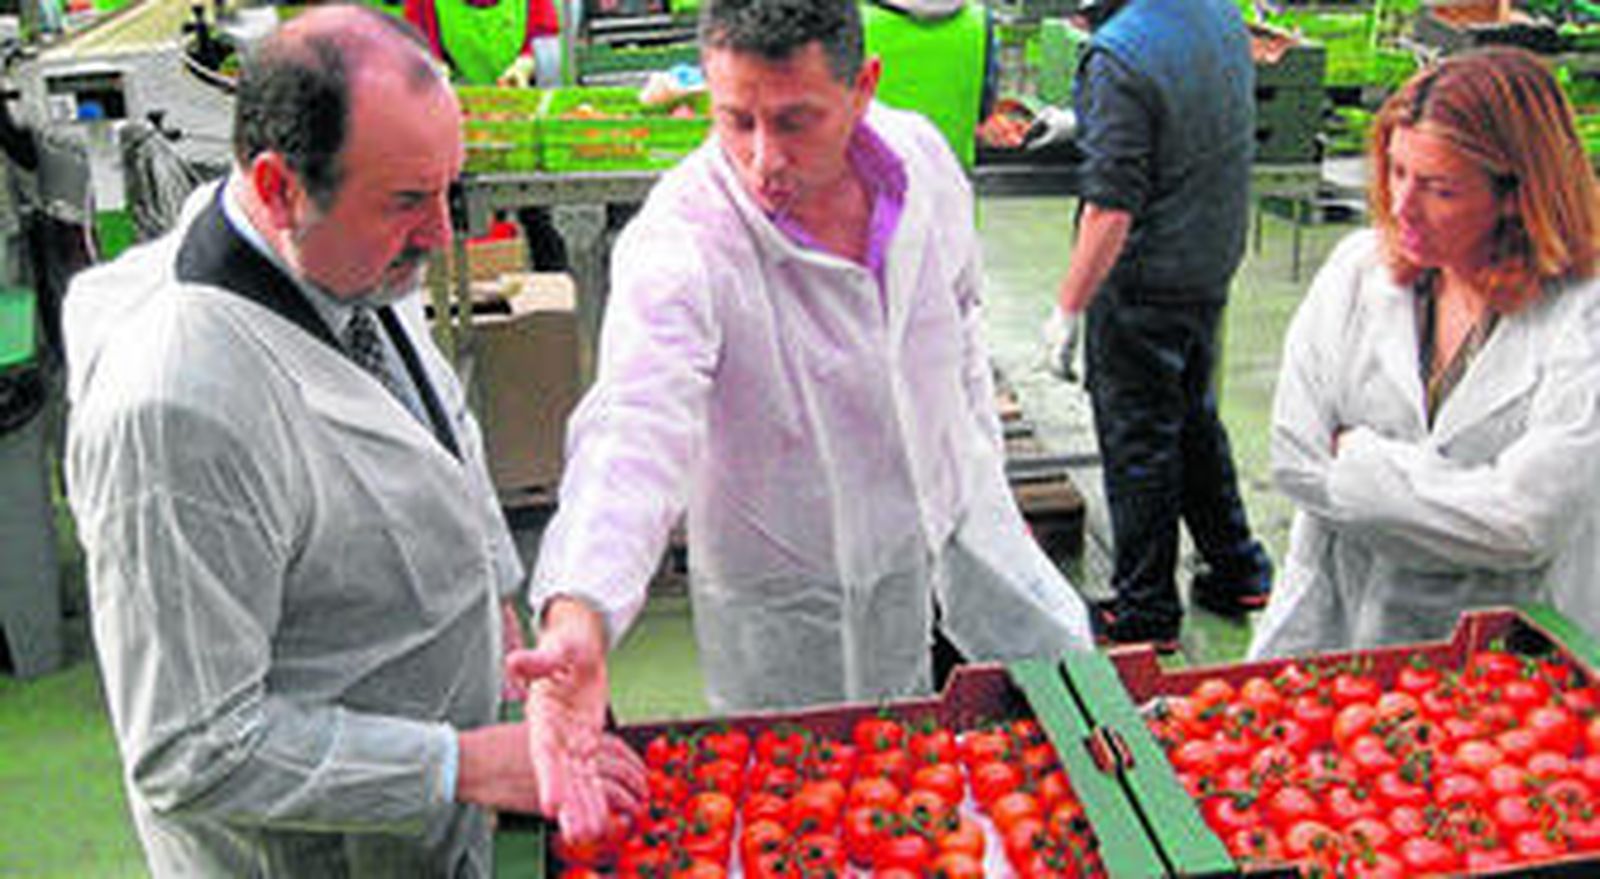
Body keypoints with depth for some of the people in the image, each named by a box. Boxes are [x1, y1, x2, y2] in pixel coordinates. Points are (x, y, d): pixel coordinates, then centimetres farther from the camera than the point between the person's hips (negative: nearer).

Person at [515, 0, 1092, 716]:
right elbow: (631, 434, -43)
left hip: (956, 526, 5)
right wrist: (577, 614, -61)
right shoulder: (677, 246, -30)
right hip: (799, 598, -5)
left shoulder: (920, 153, -12)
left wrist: (987, 489, 13)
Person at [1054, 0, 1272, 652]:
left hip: (1143, 283, -8)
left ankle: (1144, 615, 17)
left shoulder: (1118, 55, -24)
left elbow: (1111, 210, -26)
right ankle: (1238, 572, 35)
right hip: (1214, 265, 8)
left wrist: (1068, 309, -18)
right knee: (1195, 419, 23)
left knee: (1137, 441, 4)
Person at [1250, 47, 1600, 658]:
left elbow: (1525, 523, -17)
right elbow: (1294, 459, -3)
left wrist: (1360, 456, -8)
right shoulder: (1359, 269, 2)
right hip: (1341, 626, 2)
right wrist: (1461, 511, -10)